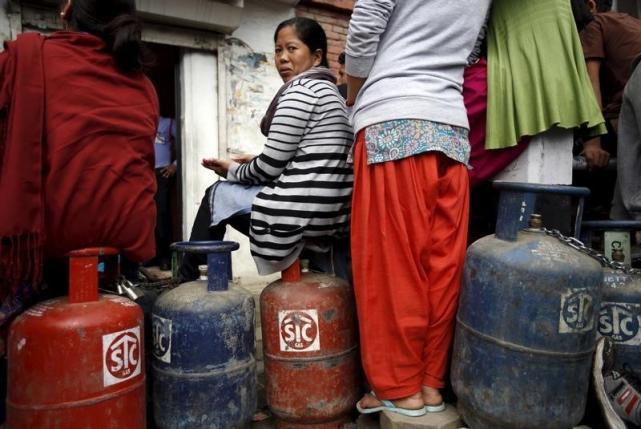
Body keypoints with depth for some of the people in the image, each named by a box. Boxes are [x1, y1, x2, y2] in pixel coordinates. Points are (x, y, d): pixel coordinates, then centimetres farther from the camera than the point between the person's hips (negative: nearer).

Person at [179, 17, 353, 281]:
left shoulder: (300, 90, -9)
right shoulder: (328, 90, 20)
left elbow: (271, 165, -11)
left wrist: (234, 171, 8)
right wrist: (254, 163, 16)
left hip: (302, 212, -8)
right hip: (335, 214, 9)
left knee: (218, 194, 11)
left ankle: (187, 281, 23)